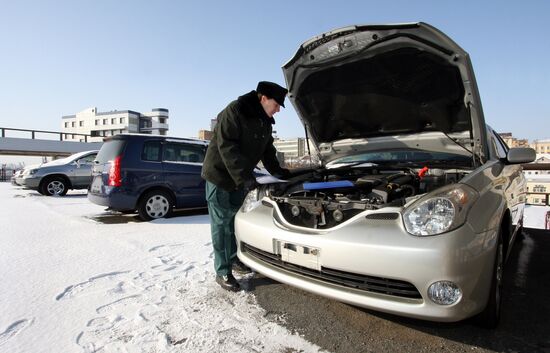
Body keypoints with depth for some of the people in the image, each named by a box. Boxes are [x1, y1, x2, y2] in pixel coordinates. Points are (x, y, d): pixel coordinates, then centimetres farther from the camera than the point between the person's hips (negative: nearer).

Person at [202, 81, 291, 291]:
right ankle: (222, 272, 6)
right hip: (220, 175, -7)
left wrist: (277, 171, 10)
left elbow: (267, 150, 19)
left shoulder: (265, 122, 7)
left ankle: (233, 259, 29)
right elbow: (226, 146, -27)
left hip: (240, 179, 8)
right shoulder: (235, 111, -19)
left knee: (233, 220, 14)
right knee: (221, 223, -3)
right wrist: (245, 176, -31)